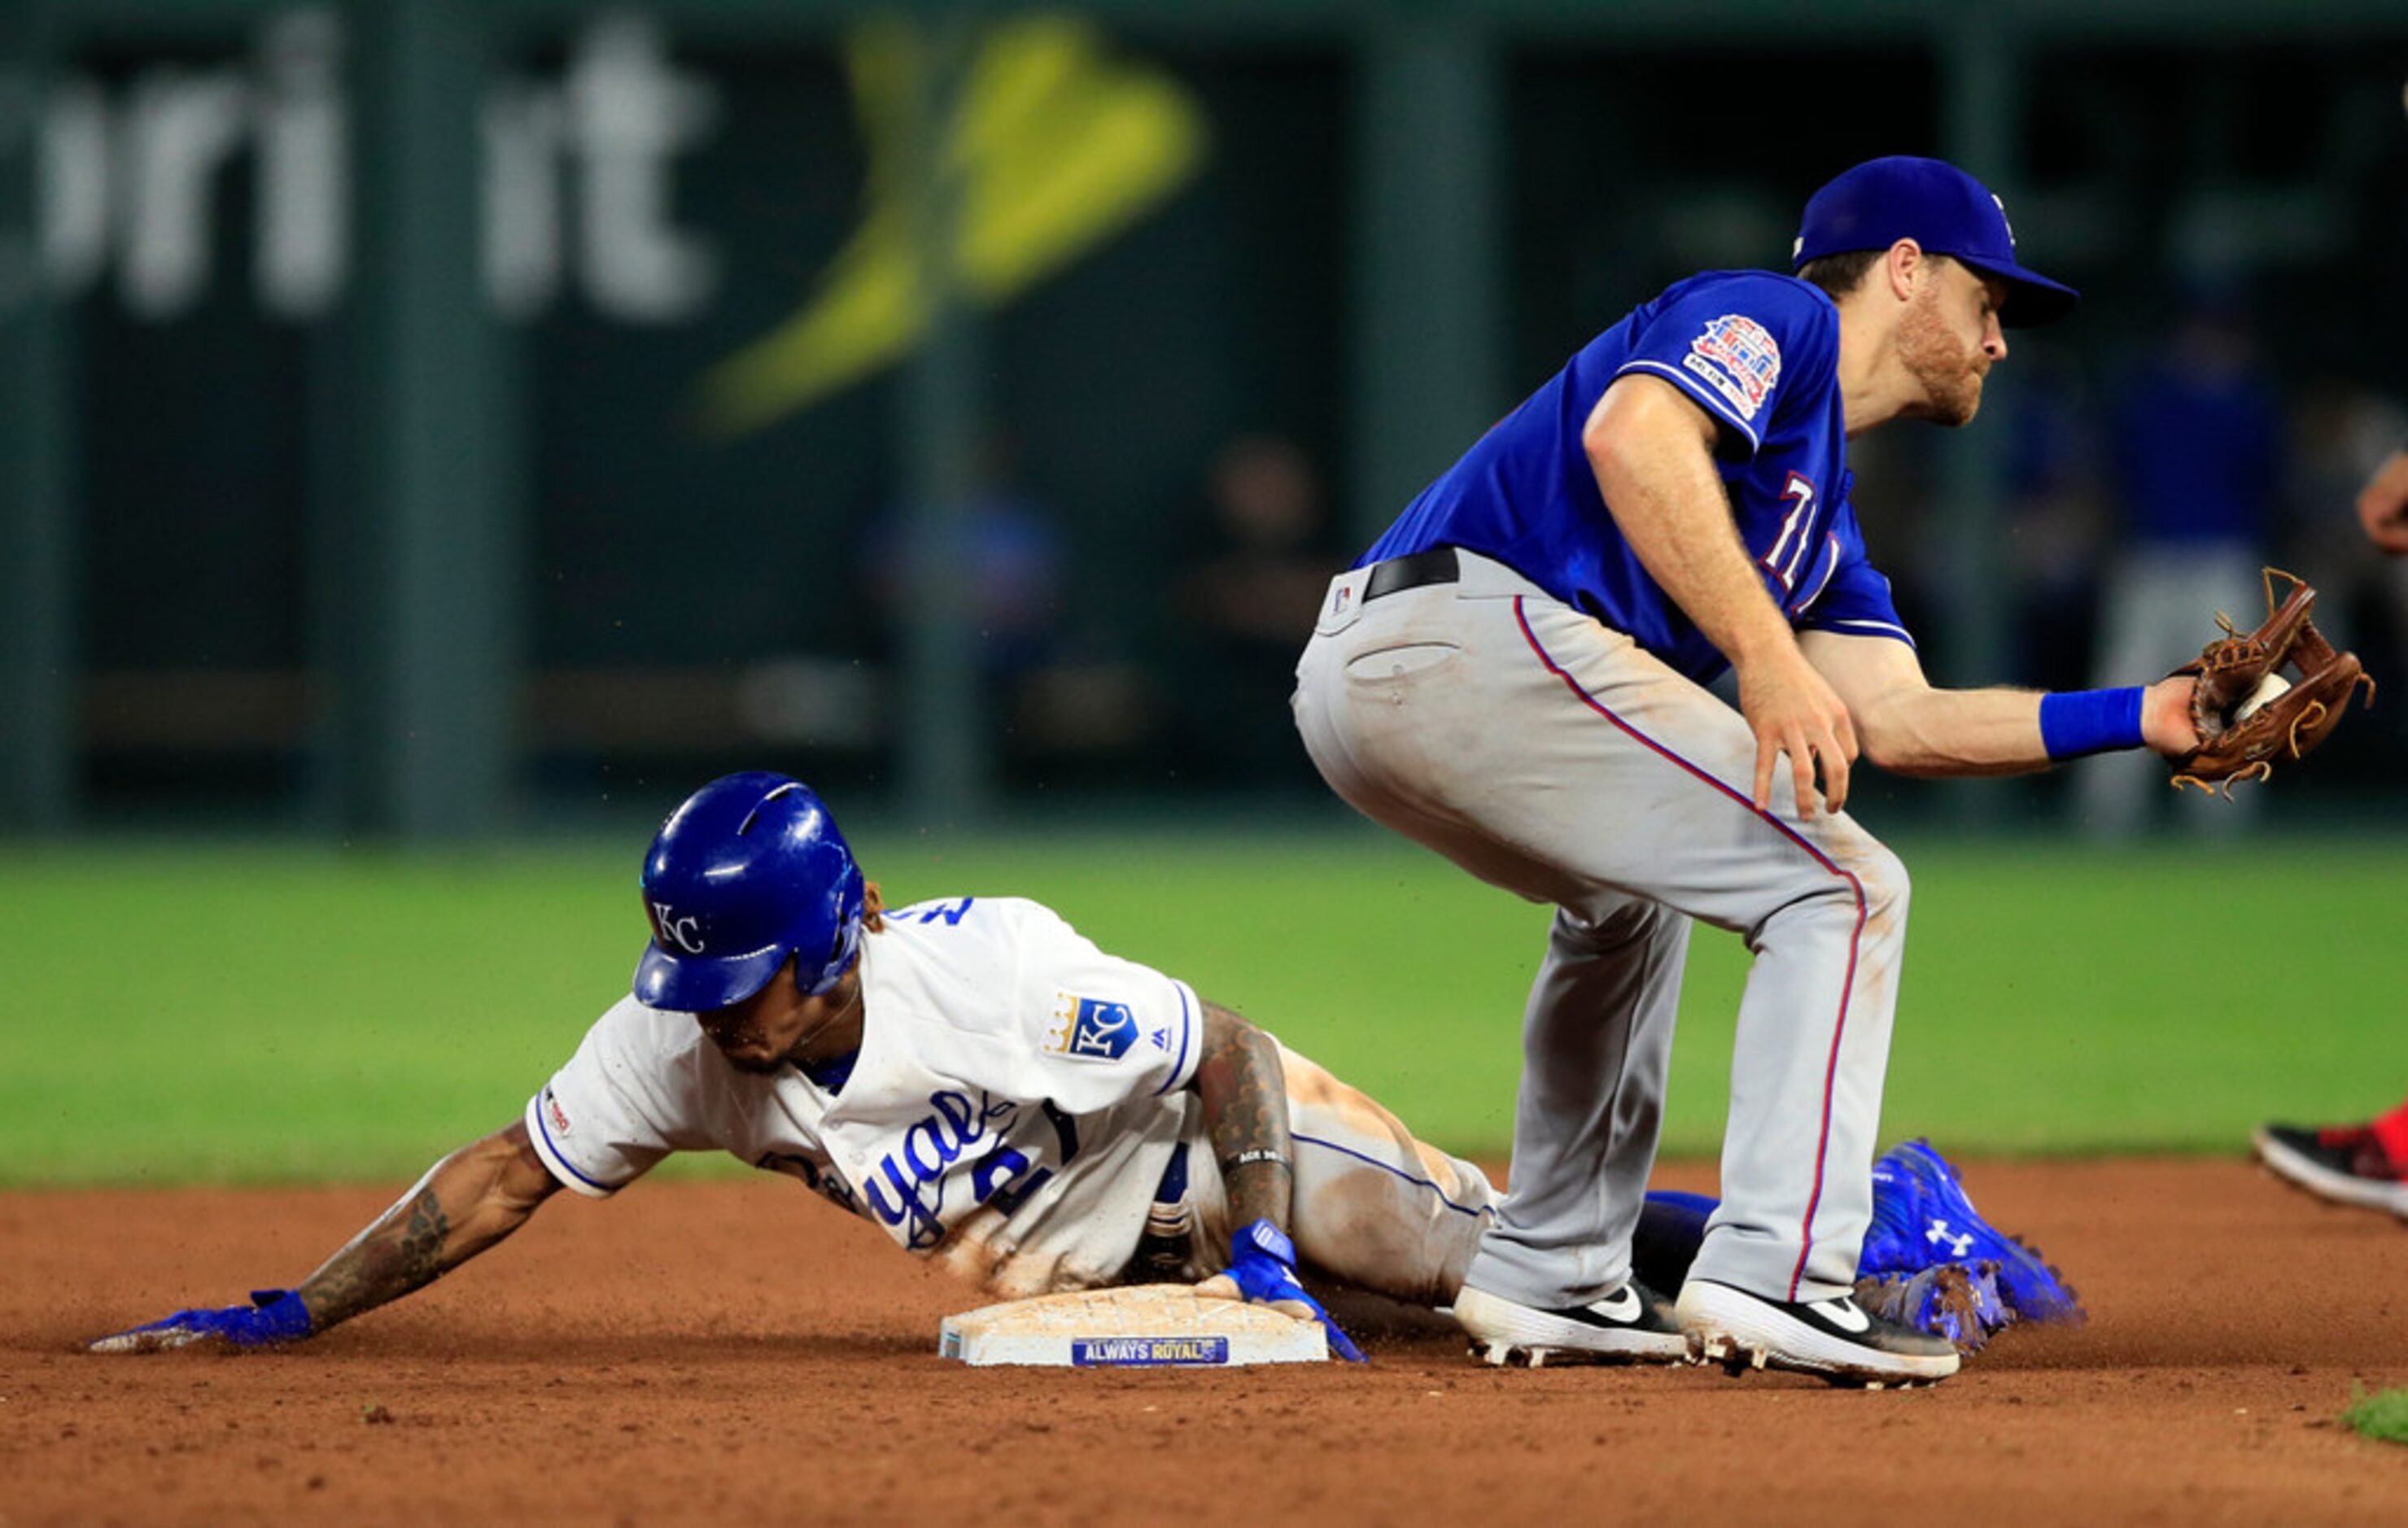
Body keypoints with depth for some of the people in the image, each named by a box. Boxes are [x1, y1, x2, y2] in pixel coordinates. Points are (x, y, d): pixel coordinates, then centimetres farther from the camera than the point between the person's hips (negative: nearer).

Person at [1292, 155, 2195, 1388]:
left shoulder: (1823, 504, 32)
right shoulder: (1775, 317, 5)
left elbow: (1899, 719, 26)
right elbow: (1632, 431, -16)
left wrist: (2143, 719, 22)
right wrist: (1766, 658, -22)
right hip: (1479, 631, -10)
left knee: (1628, 890, 36)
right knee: (1842, 887, -7)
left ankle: (1550, 1277, 34)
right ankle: (1774, 1275, -18)